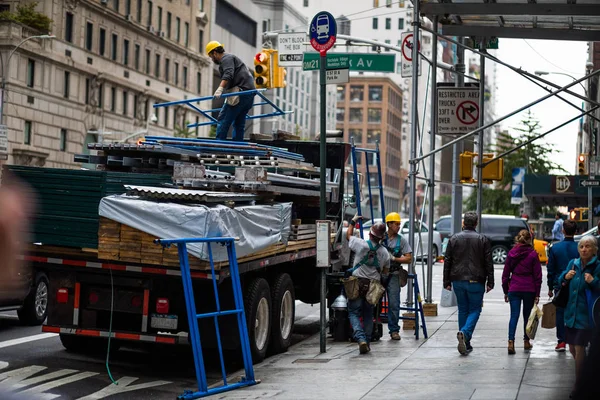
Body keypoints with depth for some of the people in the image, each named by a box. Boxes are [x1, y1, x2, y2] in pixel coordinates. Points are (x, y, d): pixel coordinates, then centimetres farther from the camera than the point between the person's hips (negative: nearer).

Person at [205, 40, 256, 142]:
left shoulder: (226, 59, 0)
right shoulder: (232, 58, 33)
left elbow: (228, 75, -20)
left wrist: (220, 88, -34)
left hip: (241, 92, -10)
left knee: (223, 120, -11)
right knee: (239, 123, 11)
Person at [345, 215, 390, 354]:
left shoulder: (362, 244, -11)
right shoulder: (384, 252, 1)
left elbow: (348, 235, 9)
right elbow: (386, 271, 13)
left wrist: (353, 221, 24)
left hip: (358, 283, -3)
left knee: (353, 313, 1)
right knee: (368, 315, 16)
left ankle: (361, 339, -19)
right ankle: (367, 343, 16)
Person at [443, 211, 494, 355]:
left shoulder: (454, 239, 3)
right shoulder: (483, 240, -1)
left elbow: (447, 262, 4)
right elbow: (488, 263, -2)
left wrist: (447, 282, 9)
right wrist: (490, 282, 4)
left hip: (458, 281, 2)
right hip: (476, 281, -2)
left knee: (463, 310, 13)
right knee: (475, 309, 6)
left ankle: (465, 343, 13)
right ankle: (465, 332, -20)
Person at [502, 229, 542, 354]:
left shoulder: (511, 253, 2)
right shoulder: (533, 254, -4)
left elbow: (505, 273, 6)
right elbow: (537, 275, -3)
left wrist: (505, 291, 13)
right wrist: (537, 294, 3)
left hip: (514, 289, 1)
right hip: (529, 289, -1)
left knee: (514, 316, -2)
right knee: (527, 315, 14)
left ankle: (511, 341, -18)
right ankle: (526, 342, 24)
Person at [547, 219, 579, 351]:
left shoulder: (555, 248, -4)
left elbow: (550, 269, 0)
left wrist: (550, 287, 9)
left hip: (560, 286, 0)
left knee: (560, 313, 7)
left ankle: (561, 341, 6)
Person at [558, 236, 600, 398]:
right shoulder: (573, 263, 6)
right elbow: (561, 281, 16)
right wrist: (565, 277, -5)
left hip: (586, 315, -6)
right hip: (571, 312, 6)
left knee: (579, 348, -4)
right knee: (572, 348, 13)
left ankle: (578, 385, 8)